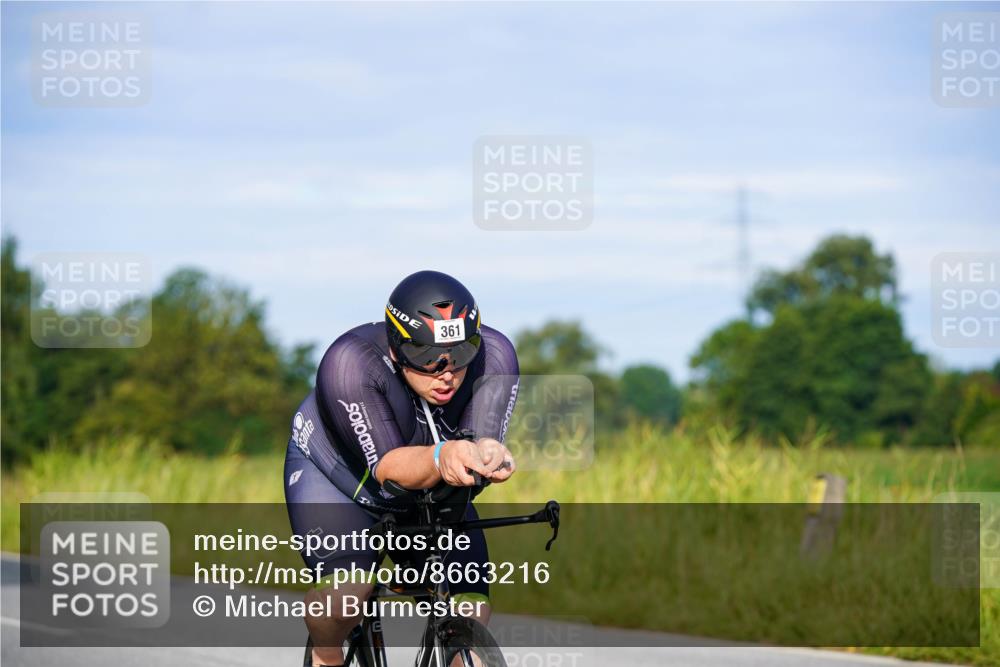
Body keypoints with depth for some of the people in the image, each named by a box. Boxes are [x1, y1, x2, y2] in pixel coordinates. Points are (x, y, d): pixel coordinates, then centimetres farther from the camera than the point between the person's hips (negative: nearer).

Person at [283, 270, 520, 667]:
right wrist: (442, 457, -59)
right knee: (349, 591, -28)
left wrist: (489, 455, -57)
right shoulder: (351, 364, -36)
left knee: (471, 611, -15)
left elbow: (483, 439, -33)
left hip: (431, 487, 4)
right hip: (333, 472, -3)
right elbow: (387, 468, -38)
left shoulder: (494, 355, -26)